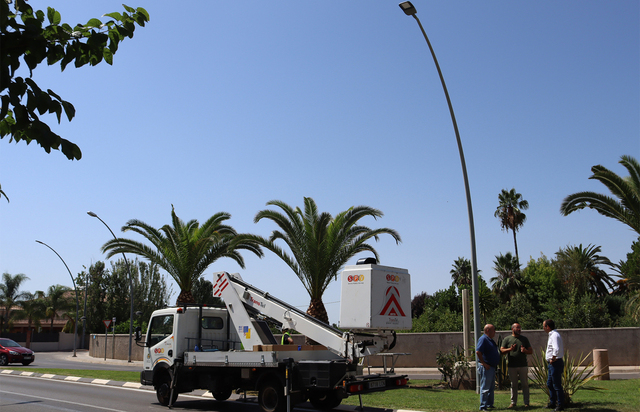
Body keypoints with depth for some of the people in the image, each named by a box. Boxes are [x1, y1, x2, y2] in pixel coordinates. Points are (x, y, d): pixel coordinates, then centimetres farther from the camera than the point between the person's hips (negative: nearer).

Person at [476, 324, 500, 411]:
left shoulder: (490, 340, 16)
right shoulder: (483, 339, -15)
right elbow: (478, 352, -25)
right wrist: (484, 364, -22)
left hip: (492, 367, 10)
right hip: (486, 367, -10)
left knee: (491, 387, 16)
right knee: (485, 388, -5)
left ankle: (489, 404, 25)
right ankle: (483, 406, 0)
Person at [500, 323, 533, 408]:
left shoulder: (524, 339, 12)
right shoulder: (507, 339, 6)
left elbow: (531, 351, 12)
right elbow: (502, 351, 1)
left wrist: (525, 350, -9)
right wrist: (510, 349, -16)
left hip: (523, 366, 1)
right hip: (512, 366, -1)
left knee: (525, 384, 2)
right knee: (513, 385, 5)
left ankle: (526, 403, 9)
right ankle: (513, 402, 12)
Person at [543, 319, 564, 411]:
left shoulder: (554, 335, -16)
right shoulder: (553, 334, 16)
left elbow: (557, 349, -31)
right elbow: (562, 349, 26)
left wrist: (553, 359, -19)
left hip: (555, 363, -11)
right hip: (553, 364, 11)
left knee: (557, 385, -3)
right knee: (549, 384, 17)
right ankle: (552, 403, 26)